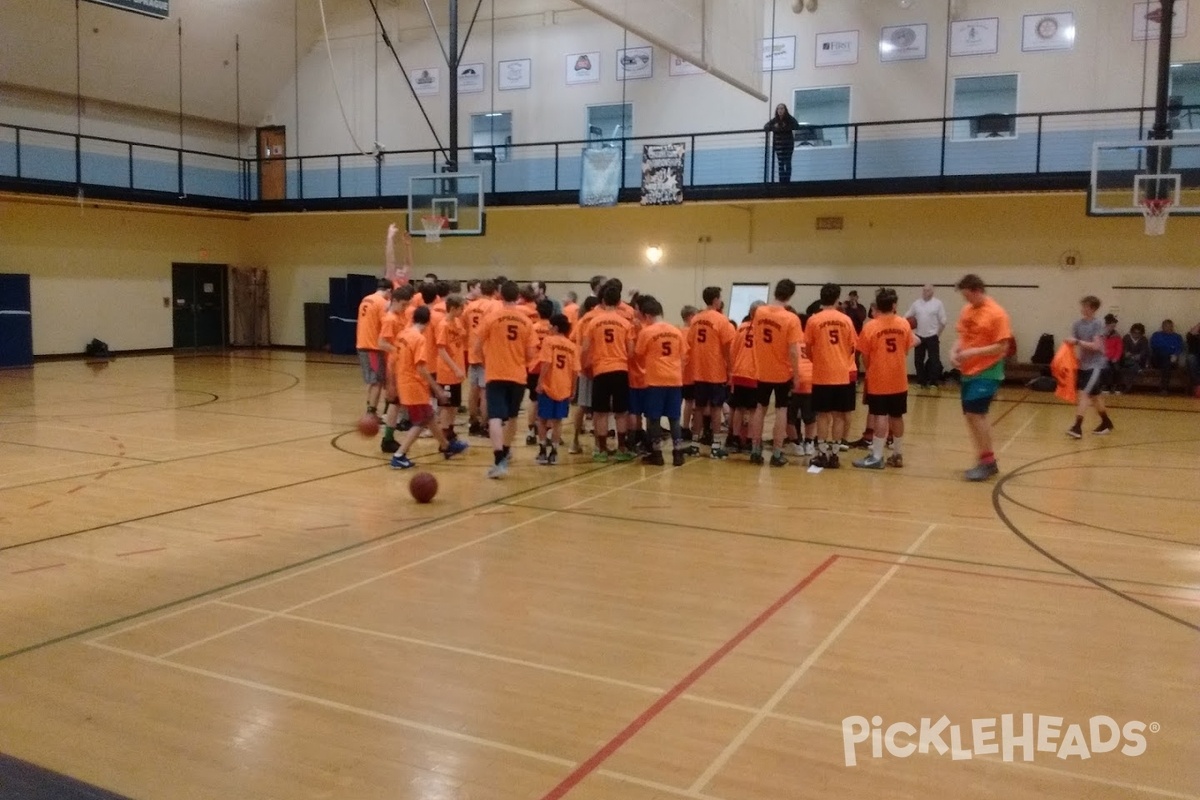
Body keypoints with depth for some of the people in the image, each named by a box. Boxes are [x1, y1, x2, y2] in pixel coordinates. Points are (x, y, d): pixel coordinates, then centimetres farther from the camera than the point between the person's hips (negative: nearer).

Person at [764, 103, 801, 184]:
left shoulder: (790, 119, -2)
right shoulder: (774, 120, 3)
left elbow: (797, 126, -15)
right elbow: (765, 127, -4)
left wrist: (785, 127, -24)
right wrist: (774, 127, -21)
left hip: (788, 143, -2)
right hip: (778, 144, 2)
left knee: (788, 162, -2)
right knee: (781, 163, -1)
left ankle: (787, 180, 0)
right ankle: (782, 181, -1)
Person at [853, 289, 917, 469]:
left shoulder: (870, 326, -11)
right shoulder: (904, 324, -1)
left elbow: (865, 356, -5)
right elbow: (906, 349, 10)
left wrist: (869, 370, 14)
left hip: (878, 379, -4)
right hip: (899, 379, 4)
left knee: (880, 416, -2)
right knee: (896, 416, 12)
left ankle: (877, 457, -2)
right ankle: (897, 455, 21)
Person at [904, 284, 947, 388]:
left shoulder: (938, 303, -4)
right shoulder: (916, 303, 7)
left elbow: (943, 321, -2)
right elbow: (907, 317, 10)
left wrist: (938, 334, -2)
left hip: (932, 337, -4)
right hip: (919, 336, 4)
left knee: (934, 360, -1)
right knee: (918, 360, 8)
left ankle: (934, 382, 5)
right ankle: (921, 381, 18)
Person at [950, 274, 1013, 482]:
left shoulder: (997, 314, -14)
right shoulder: (967, 311, 8)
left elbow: (1002, 347, -16)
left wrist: (973, 352, -21)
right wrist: (955, 352, -3)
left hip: (987, 372, -8)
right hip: (968, 372, 8)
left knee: (976, 413, -14)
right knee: (971, 416, 10)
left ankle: (988, 462, 0)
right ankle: (986, 461, 22)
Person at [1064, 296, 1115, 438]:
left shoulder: (1098, 324, -12)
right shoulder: (1078, 324, 5)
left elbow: (1096, 346, -19)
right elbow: (1076, 345, 6)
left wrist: (1077, 342, -26)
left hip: (1095, 365, -7)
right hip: (1083, 365, 7)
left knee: (1084, 394, -16)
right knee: (1093, 396, 15)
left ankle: (1077, 427, -19)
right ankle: (1106, 423, 31)